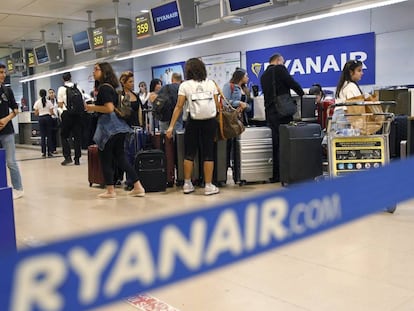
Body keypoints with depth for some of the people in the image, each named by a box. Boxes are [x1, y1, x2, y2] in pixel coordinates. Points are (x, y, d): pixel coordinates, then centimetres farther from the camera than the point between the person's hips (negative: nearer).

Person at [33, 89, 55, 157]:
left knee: (43, 136, 5)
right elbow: (51, 112, -4)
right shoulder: (49, 102, -2)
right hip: (48, 118, -1)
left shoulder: (37, 102, 1)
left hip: (41, 118, 1)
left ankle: (43, 152, 4)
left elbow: (36, 113, 2)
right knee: (49, 135, 3)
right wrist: (54, 113, 18)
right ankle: (49, 152, 2)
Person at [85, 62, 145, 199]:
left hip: (108, 126, -9)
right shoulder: (111, 87, 16)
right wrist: (94, 107, 23)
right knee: (120, 158, 12)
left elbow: (109, 108, -22)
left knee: (105, 159, 3)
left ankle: (110, 191, 10)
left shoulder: (103, 88, -12)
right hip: (118, 126, 9)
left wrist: (92, 108, -11)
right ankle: (138, 187, 12)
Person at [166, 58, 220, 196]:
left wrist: (171, 126, -2)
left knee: (189, 153, 9)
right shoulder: (211, 83, 7)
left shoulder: (185, 85, 1)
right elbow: (217, 105, 4)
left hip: (193, 121, -1)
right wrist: (218, 121, 16)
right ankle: (209, 186, 6)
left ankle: (187, 184, 14)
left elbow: (179, 107, -3)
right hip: (210, 121, 1)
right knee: (208, 153, 4)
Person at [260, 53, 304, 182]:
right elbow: (292, 83, -9)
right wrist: (302, 94, 9)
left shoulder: (263, 76, 20)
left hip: (269, 112, 8)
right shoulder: (279, 69, -2)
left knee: (276, 144, 10)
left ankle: (276, 175, 12)